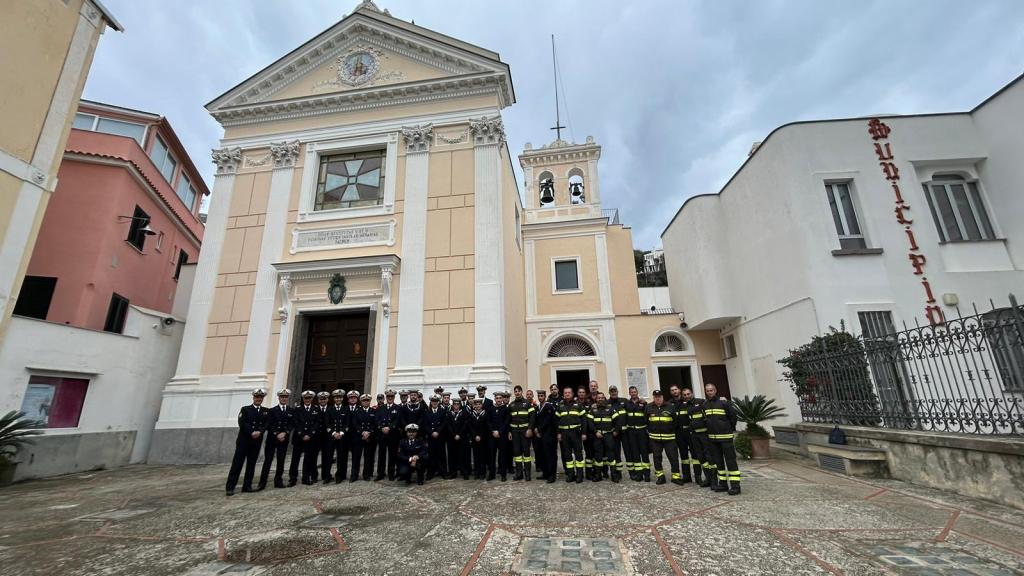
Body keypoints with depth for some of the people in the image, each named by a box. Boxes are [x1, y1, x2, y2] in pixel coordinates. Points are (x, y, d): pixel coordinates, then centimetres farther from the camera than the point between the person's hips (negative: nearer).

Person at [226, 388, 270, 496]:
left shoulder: (266, 411, 11)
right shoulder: (245, 409, 4)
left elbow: (266, 424, 2)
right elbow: (242, 423, -9)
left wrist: (259, 432, -16)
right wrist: (251, 433, -17)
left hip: (257, 441, 3)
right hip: (243, 440, -3)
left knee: (251, 464, 6)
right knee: (237, 463, -2)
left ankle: (247, 486, 12)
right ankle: (230, 487, 4)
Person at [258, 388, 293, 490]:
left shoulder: (291, 411, 8)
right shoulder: (272, 410, 4)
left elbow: (291, 425, 1)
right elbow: (269, 425, -4)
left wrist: (284, 433, -15)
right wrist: (277, 435, -14)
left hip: (284, 439, 2)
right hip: (272, 439, -1)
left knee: (281, 461, 5)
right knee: (268, 461, -1)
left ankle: (278, 480, 14)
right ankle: (262, 482, 4)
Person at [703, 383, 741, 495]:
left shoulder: (724, 401, -9)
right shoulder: (705, 404, 8)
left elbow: (734, 416, -6)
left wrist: (731, 429, 2)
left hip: (725, 436, -6)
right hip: (712, 437, 6)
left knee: (730, 461, -3)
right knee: (718, 461, 12)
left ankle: (735, 485, 1)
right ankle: (723, 483, 21)